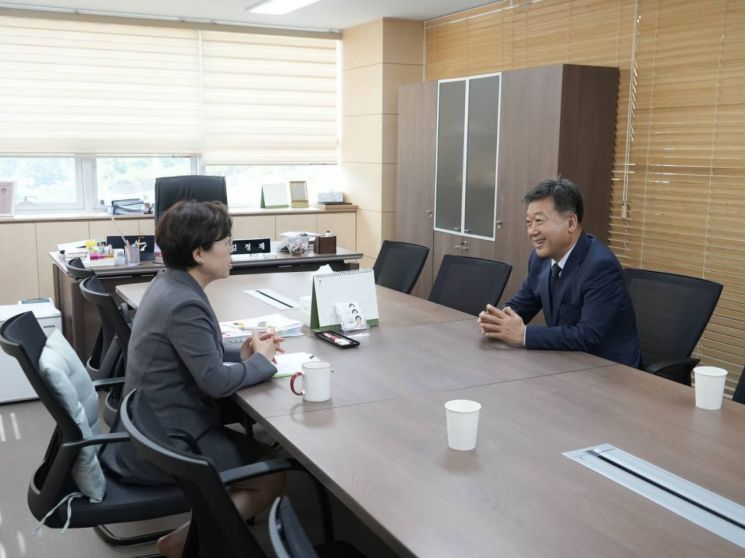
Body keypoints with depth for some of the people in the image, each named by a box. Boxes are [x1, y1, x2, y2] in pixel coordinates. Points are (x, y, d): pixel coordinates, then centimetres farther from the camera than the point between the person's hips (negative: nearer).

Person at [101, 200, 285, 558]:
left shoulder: (169, 284, 5)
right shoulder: (184, 304, -25)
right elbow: (216, 381, -23)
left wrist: (242, 352, 1)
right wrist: (261, 361, -6)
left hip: (154, 428, 10)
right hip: (165, 443, -10)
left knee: (258, 445, 19)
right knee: (272, 479, -1)